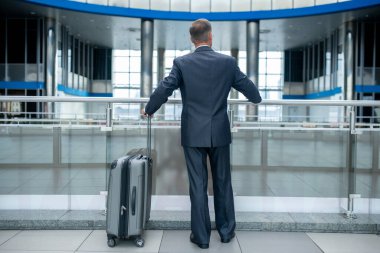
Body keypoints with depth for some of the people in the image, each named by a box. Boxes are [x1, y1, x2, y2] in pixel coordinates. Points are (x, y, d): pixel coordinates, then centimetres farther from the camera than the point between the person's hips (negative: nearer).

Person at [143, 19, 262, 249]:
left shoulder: (182, 63, -5)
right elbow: (248, 87, 10)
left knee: (198, 185, 6)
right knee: (223, 182, 14)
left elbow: (163, 90, -5)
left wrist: (148, 110, 14)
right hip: (220, 133, 1)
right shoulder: (228, 62, -1)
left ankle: (201, 236, 15)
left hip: (193, 134, -1)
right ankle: (227, 230, 27)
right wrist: (257, 99, 33)